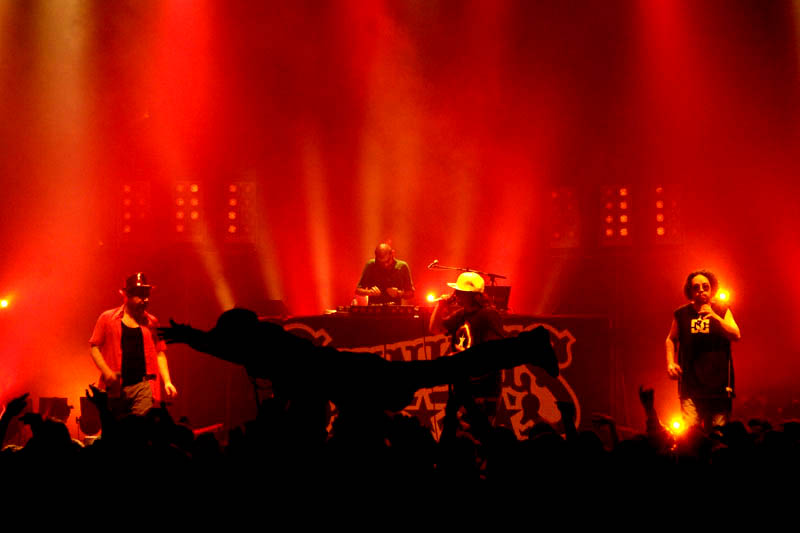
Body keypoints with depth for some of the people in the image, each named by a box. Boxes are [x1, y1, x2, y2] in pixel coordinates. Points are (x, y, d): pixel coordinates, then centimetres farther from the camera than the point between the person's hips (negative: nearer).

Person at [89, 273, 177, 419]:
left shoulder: (151, 322, 12)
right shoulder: (108, 318, 5)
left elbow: (160, 353, 14)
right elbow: (94, 347, 4)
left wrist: (167, 382, 4)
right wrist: (106, 371, -11)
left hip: (143, 385, 1)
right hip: (115, 387, -1)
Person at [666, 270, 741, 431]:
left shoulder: (721, 311, 6)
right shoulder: (681, 314, 7)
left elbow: (736, 335, -7)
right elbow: (671, 339, 21)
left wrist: (714, 316, -18)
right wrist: (670, 363, 6)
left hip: (718, 380, 0)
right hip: (690, 381, 0)